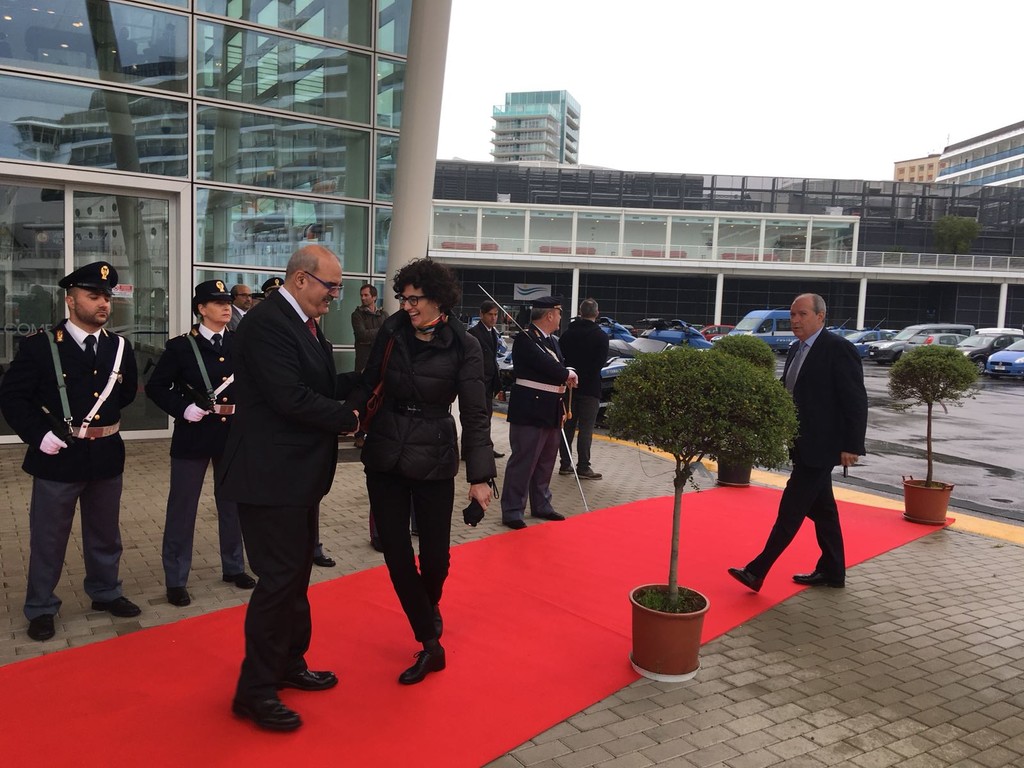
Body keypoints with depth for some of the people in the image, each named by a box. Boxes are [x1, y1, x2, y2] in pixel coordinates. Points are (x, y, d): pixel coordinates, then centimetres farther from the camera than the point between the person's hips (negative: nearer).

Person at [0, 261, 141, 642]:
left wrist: (104, 415, 3)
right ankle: (40, 609, 24)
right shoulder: (40, 345, -9)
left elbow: (127, 393, 16)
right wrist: (39, 434, -16)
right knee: (48, 538, 9)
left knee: (105, 533, 17)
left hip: (106, 455, 4)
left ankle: (105, 592, 35)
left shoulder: (119, 346, 3)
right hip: (58, 456, -4)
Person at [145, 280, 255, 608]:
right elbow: (155, 387, -3)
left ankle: (234, 567, 32)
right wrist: (183, 408, -16)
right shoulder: (181, 346, -5)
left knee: (233, 504, 15)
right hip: (193, 437, -3)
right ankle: (176, 580, 17)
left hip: (234, 434, 4)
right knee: (182, 508, 4)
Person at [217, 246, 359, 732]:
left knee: (295, 574, 20)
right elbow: (292, 398, -26)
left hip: (297, 473, 10)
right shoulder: (267, 323, -20)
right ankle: (255, 691, 13)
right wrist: (349, 418, -15)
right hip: (271, 476, -10)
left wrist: (352, 398, -4)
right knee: (279, 578, -2)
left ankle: (288, 663, 37)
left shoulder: (301, 323, 12)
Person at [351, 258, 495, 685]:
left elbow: (474, 414, -11)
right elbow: (369, 385, 7)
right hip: (385, 456, 3)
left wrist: (480, 476, -15)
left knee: (435, 555, 5)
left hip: (433, 459, -3)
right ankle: (430, 645, 18)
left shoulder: (463, 347, -11)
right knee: (396, 553, 4)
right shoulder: (391, 332, -2)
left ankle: (430, 606, 42)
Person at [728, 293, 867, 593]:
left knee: (791, 509, -6)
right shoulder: (797, 350, 11)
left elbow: (856, 400, -15)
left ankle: (757, 571, -3)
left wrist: (851, 445, -17)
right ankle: (833, 572, 28)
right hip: (804, 444, 9)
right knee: (821, 509, 16)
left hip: (821, 445, -9)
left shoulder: (838, 349, -13)